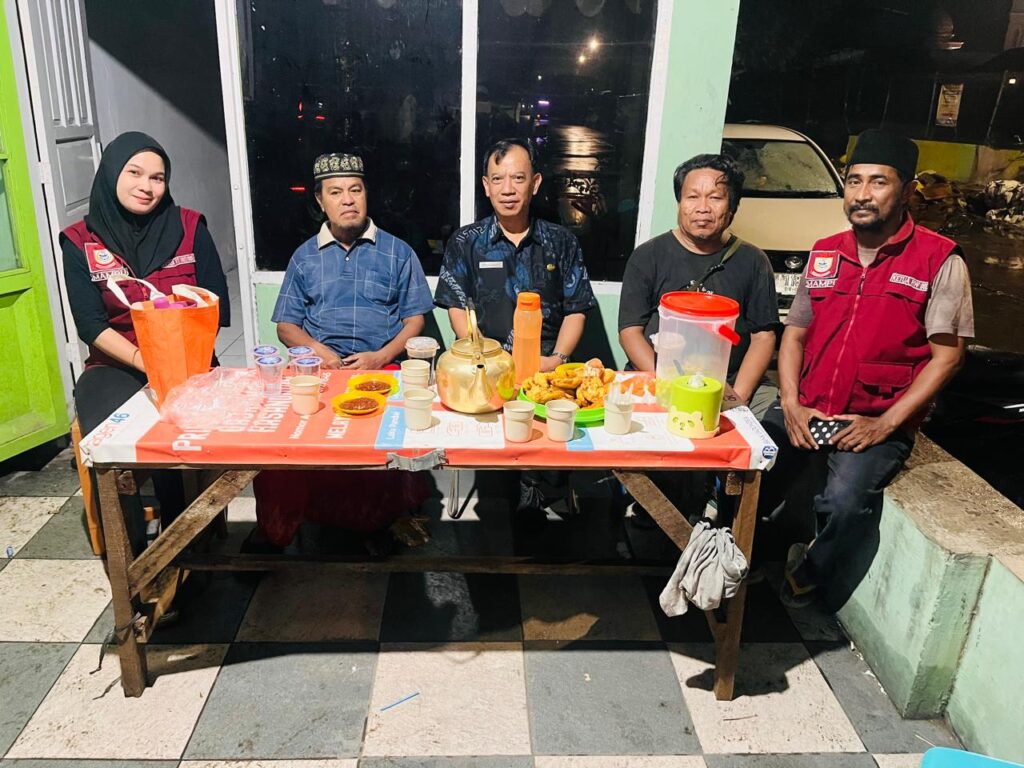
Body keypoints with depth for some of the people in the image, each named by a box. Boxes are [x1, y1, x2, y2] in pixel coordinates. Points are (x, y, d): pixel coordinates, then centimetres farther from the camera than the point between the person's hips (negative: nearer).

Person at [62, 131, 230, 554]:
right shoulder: (80, 242, 3)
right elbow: (91, 325, -3)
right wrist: (144, 361, -21)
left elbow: (216, 307, 1)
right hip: (115, 365, 1)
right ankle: (132, 555, -9)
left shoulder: (189, 227, 4)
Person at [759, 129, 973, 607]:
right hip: (805, 412, 4)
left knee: (845, 503, -29)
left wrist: (886, 424, -14)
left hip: (879, 423, -4)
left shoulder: (940, 260, -5)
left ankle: (807, 577, 4)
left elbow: (947, 354, -6)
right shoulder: (824, 254, 10)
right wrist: (791, 404, -3)